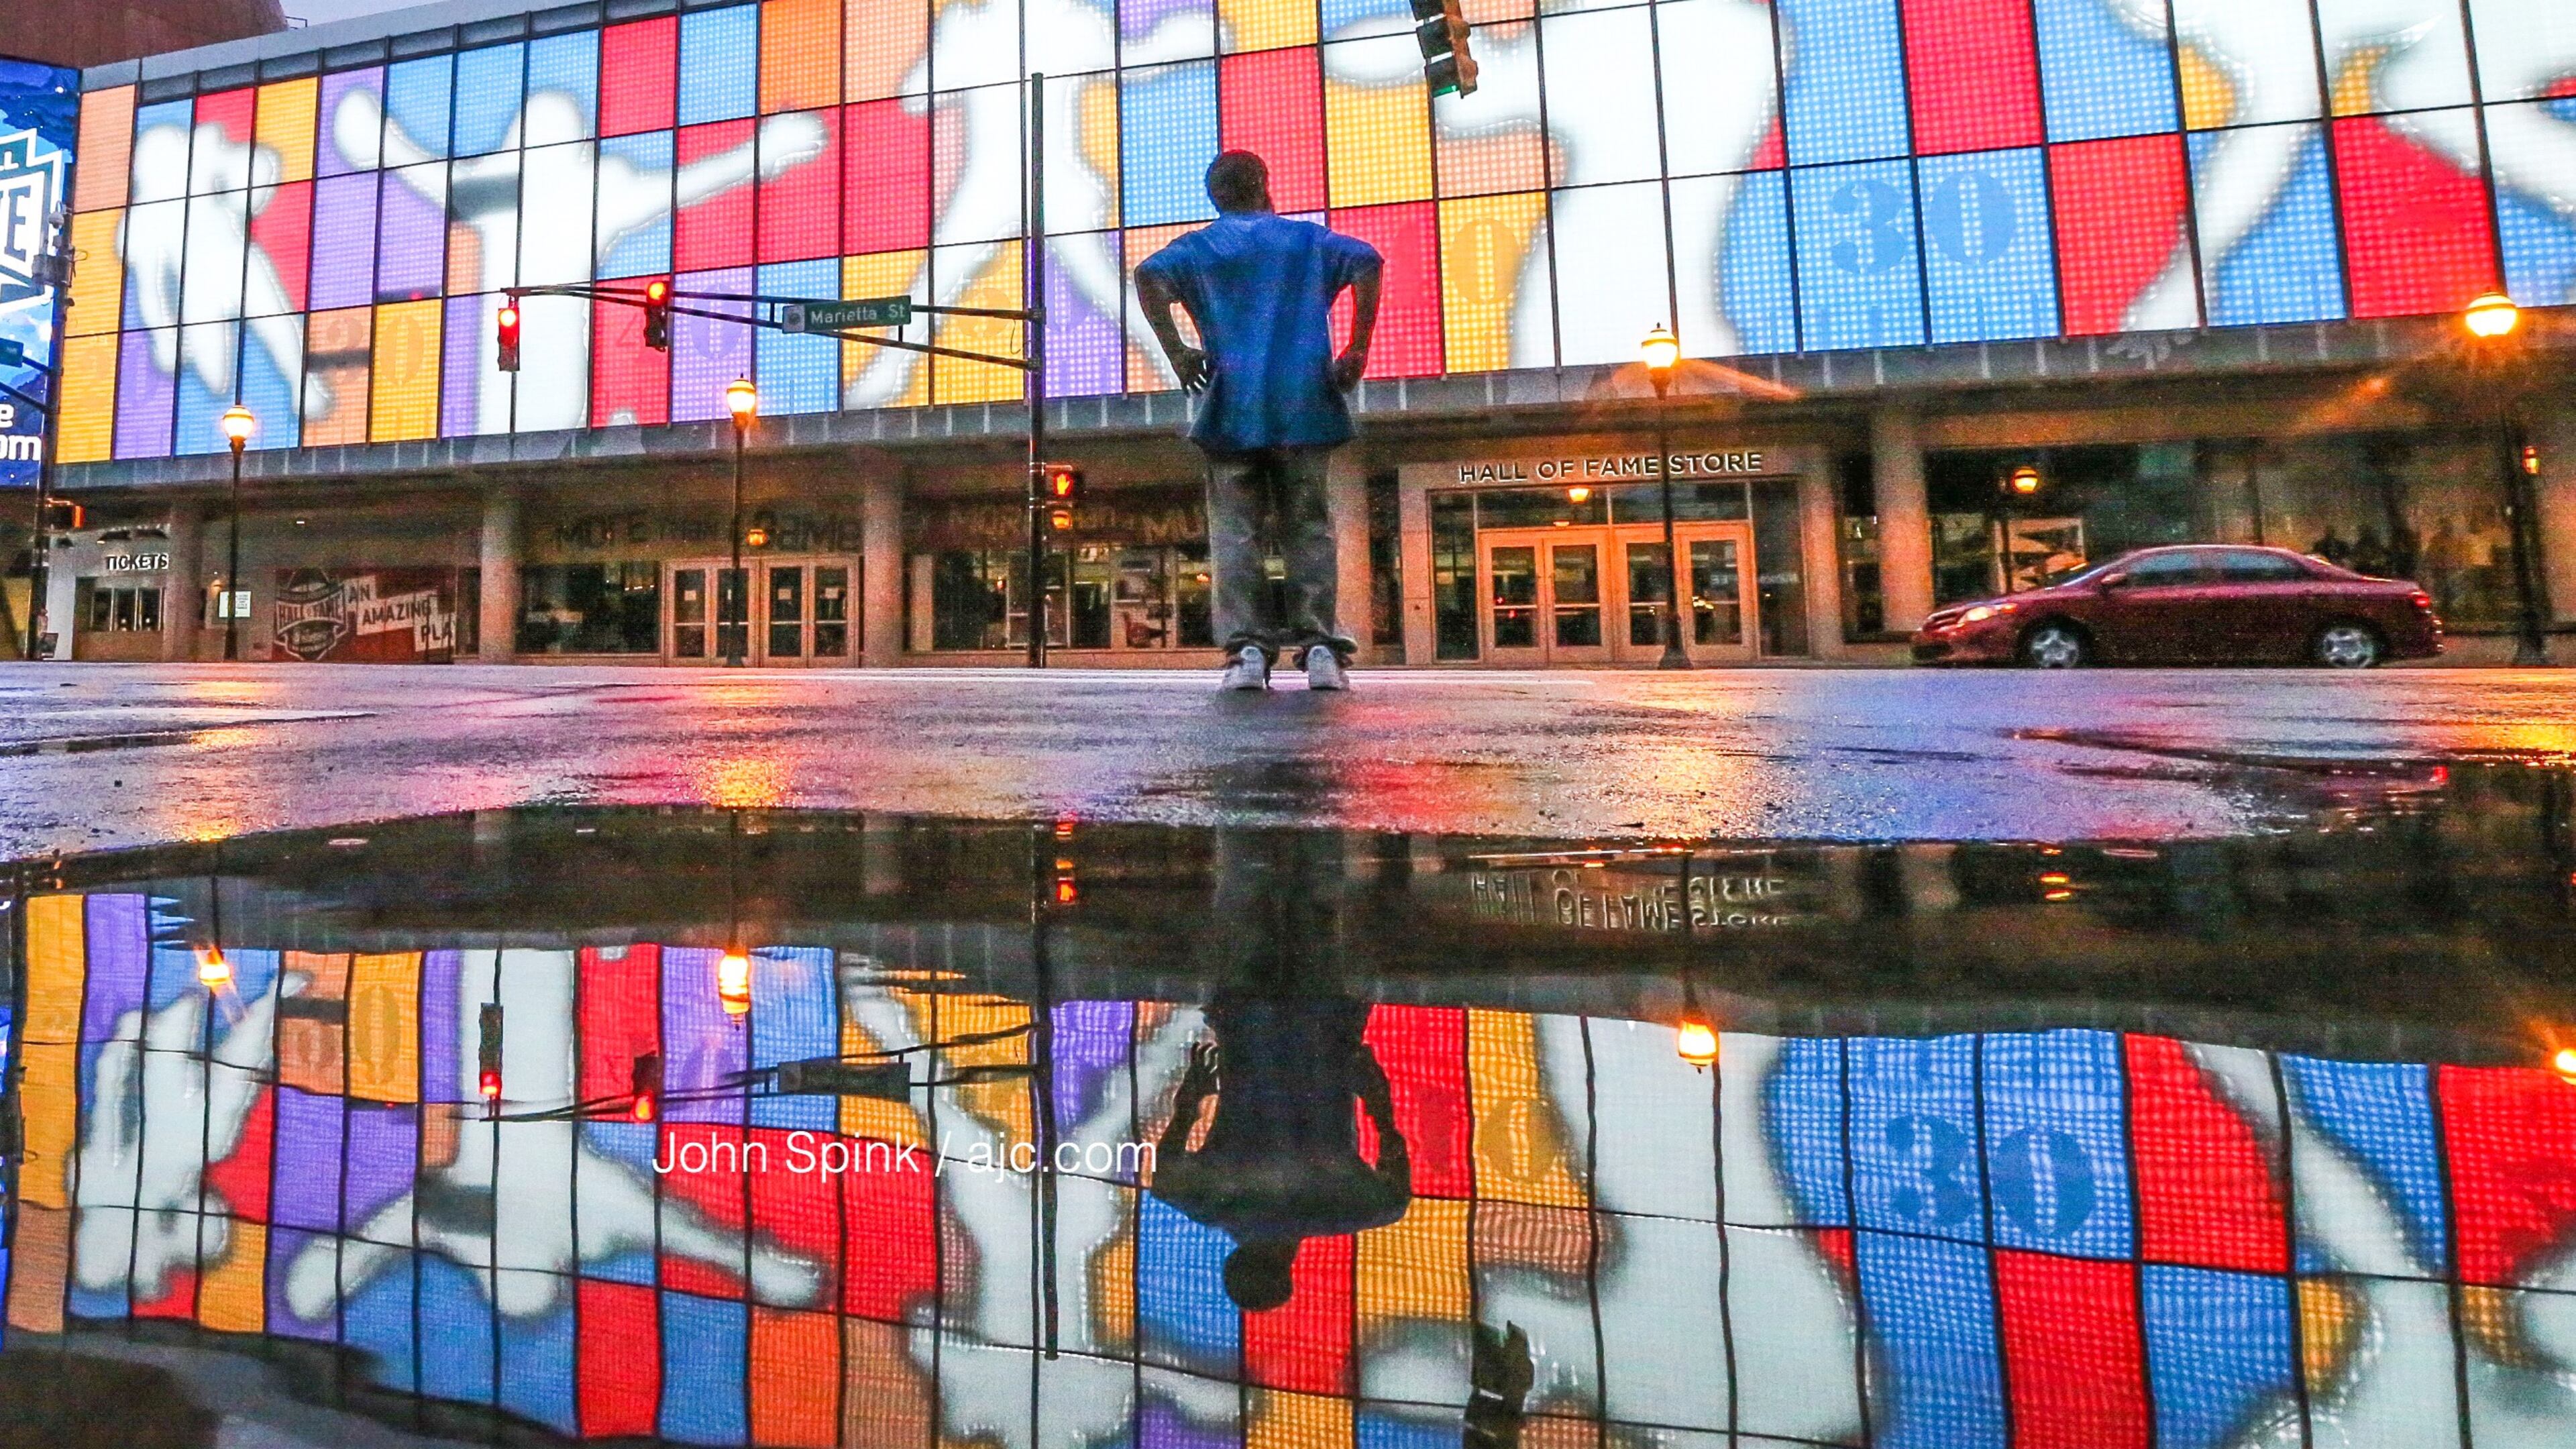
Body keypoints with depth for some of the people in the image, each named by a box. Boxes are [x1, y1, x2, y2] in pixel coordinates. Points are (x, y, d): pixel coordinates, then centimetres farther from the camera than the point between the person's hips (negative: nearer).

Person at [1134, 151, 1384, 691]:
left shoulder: (1200, 247, 14)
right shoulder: (1307, 239, 16)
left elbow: (1149, 274, -5)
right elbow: (1366, 261, 1)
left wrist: (1176, 351, -7)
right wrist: (1358, 350, -3)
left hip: (1233, 407, -1)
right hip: (1303, 403, 1)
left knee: (1235, 529, 0)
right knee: (1307, 527, 3)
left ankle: (1246, 648, -9)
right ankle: (1319, 645, -5)